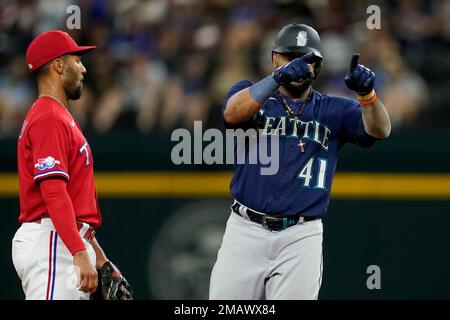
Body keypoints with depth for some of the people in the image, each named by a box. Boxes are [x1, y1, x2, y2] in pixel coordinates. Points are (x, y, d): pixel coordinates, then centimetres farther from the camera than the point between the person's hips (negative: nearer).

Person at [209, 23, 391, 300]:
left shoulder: (333, 111, 9)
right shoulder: (251, 93, 6)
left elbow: (380, 130, -8)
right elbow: (232, 113, -17)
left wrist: (367, 93, -29)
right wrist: (278, 77, -32)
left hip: (301, 239, 0)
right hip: (246, 232, 0)